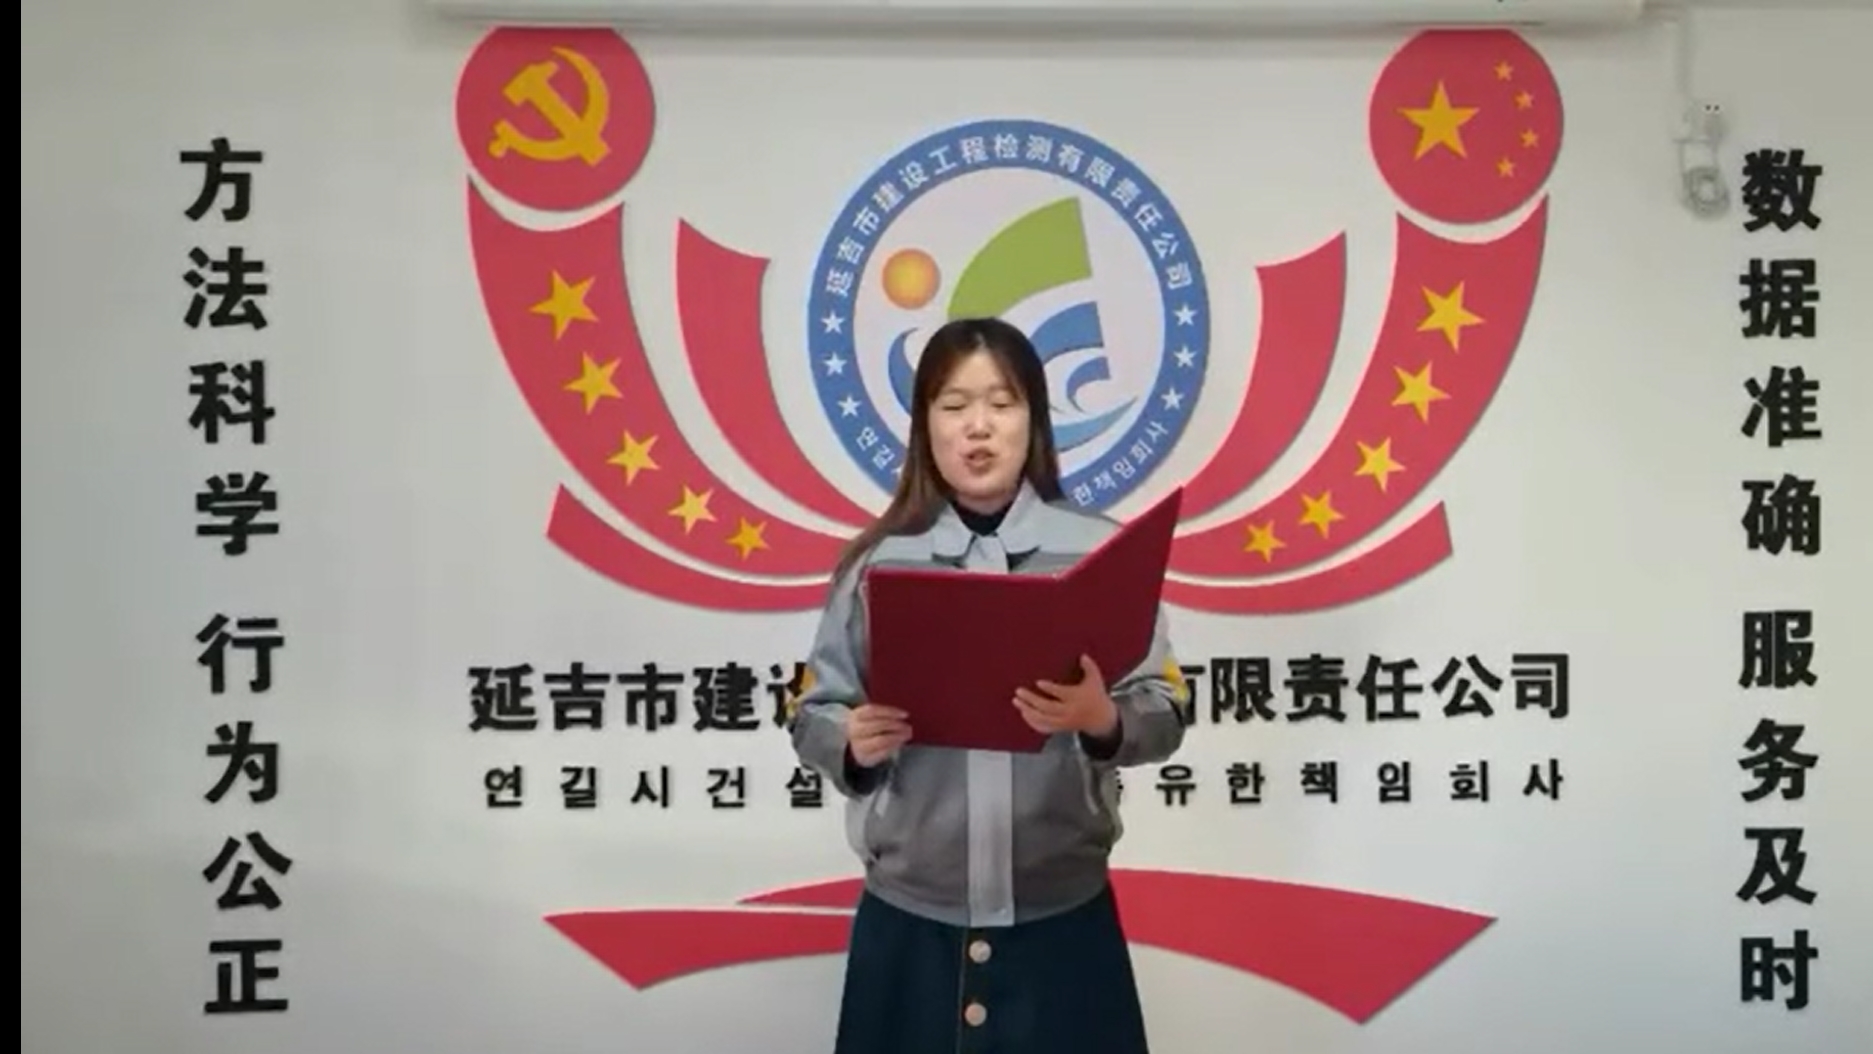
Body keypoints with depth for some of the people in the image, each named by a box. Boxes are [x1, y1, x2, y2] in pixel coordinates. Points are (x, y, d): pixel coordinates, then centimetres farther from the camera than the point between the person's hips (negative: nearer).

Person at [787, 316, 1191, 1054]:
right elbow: (812, 714, 2)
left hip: (1062, 916, 0)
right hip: (910, 919, 1)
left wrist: (1103, 721, -22)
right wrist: (854, 743, -19)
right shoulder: (875, 561, -2)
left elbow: (1165, 715, -2)